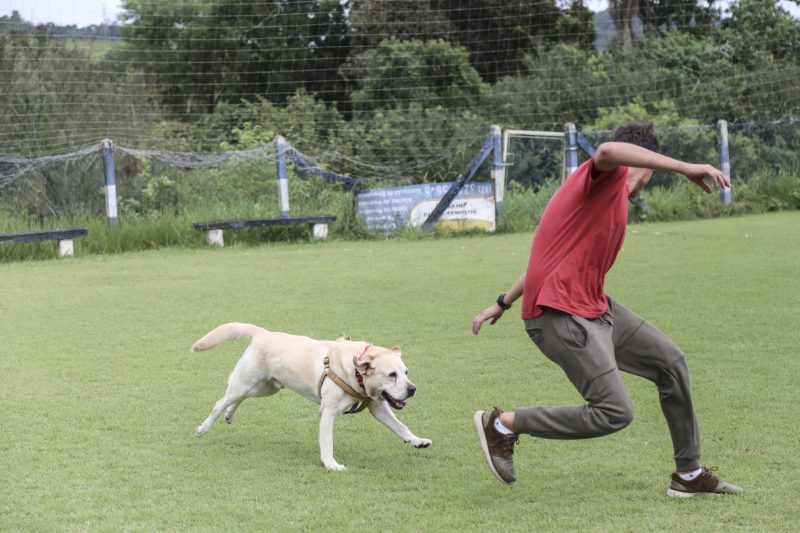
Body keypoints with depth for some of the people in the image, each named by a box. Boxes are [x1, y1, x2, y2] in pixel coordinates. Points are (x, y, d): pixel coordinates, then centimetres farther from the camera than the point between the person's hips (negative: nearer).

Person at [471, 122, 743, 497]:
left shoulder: (612, 193, 21)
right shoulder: (608, 176, -9)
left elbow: (550, 253, 27)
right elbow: (609, 151, -37)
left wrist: (504, 303, 31)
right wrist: (685, 168, -40)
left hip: (593, 307, 11)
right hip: (562, 316, -11)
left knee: (670, 362, 12)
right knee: (615, 413, -14)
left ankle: (688, 474, 22)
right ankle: (503, 424, 0)